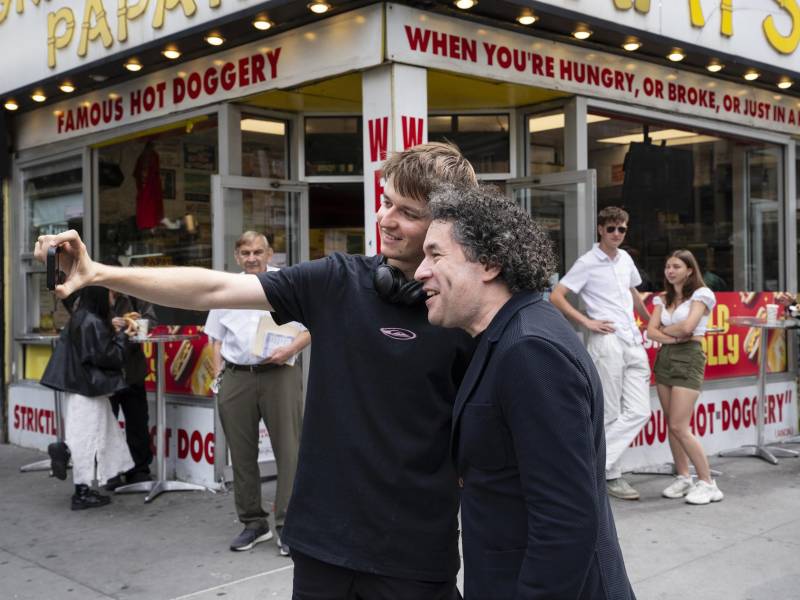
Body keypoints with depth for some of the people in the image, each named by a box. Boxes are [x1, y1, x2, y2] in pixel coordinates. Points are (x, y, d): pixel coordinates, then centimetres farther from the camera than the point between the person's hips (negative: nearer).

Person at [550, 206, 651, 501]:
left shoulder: (625, 258, 15)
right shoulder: (588, 263, -5)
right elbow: (556, 296, -10)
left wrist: (651, 321, 33)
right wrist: (587, 322, -12)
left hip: (634, 342, 7)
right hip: (607, 342, -7)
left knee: (638, 412, -1)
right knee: (611, 415, -3)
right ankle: (610, 475, 9)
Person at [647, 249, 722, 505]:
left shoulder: (701, 294, -4)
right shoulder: (663, 299, 13)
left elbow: (687, 326, -16)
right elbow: (651, 331, 3)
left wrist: (664, 329, 0)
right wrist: (673, 337, -13)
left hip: (689, 358, -6)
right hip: (664, 358, 6)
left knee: (679, 427, -13)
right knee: (671, 425, 7)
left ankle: (707, 483, -4)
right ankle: (683, 477, 18)